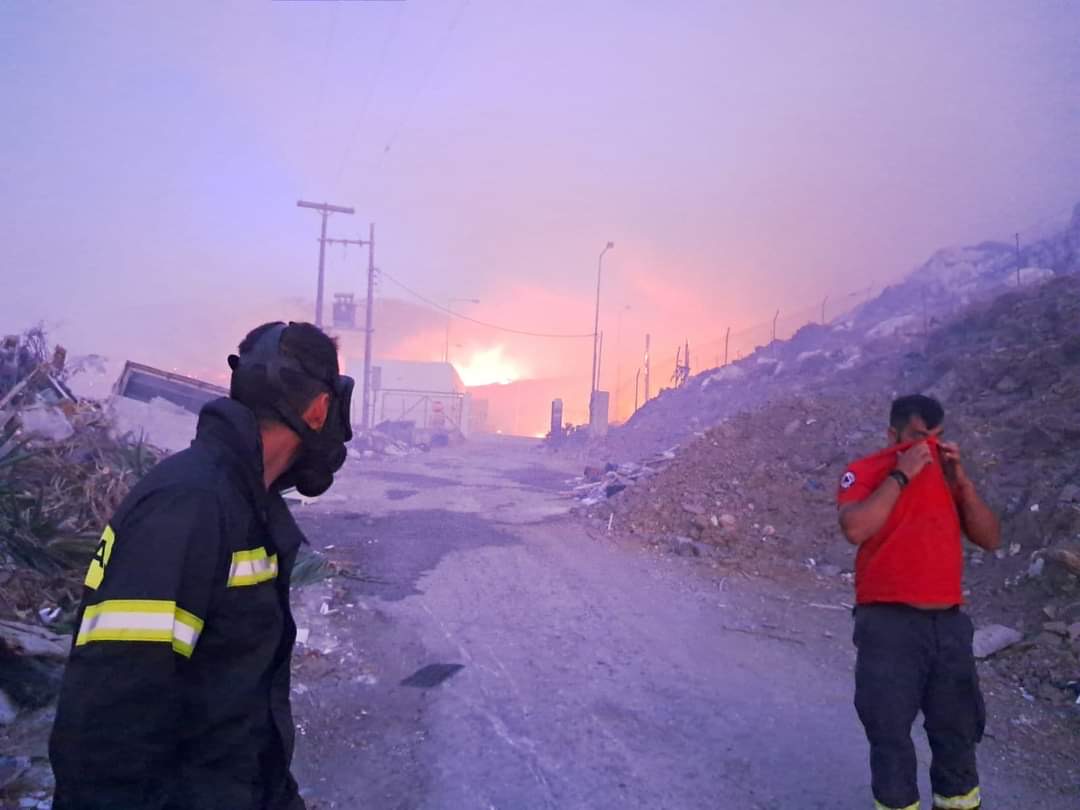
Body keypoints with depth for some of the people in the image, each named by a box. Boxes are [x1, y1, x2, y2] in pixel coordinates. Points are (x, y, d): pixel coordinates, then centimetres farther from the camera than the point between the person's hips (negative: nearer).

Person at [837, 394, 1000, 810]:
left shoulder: (948, 473, 12)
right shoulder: (865, 472, -4)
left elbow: (990, 538, 7)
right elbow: (855, 529, -21)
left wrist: (960, 481, -5)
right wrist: (901, 474, -17)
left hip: (949, 621, 5)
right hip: (888, 622, -5)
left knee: (958, 725, 17)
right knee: (890, 728, 4)